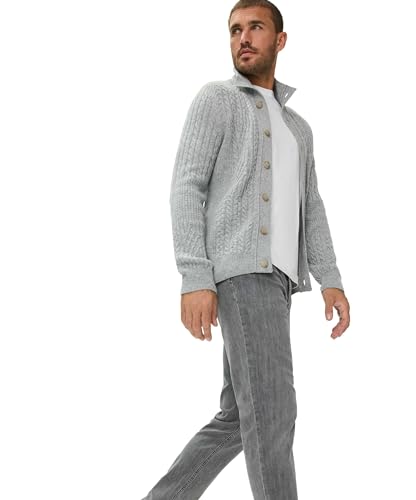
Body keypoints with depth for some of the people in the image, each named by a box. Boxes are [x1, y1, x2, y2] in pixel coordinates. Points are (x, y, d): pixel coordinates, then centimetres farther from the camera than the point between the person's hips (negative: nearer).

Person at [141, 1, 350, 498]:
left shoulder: (296, 127, 27)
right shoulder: (215, 99, 4)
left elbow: (309, 210, 20)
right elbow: (186, 188, -7)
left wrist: (331, 281, 6)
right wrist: (195, 280, -18)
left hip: (272, 277, 8)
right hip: (240, 271, -8)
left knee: (238, 421, 5)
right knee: (271, 412, -12)